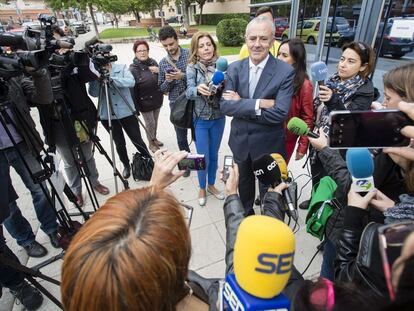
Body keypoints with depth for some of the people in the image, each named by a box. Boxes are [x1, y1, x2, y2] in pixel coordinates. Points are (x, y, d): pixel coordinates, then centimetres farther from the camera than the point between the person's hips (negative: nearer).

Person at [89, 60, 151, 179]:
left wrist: (110, 77, -25)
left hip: (126, 112, -1)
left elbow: (131, 82, -18)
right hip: (107, 115, 1)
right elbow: (93, 93, -10)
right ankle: (126, 166, 32)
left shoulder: (121, 67, 0)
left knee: (137, 140, 4)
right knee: (119, 144, 10)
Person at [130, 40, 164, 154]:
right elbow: (132, 90, -15)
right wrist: (136, 107, -16)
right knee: (150, 123, 6)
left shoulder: (153, 62, -1)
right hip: (145, 102, -5)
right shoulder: (133, 69, -15)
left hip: (157, 99, 5)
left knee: (155, 121, 20)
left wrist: (159, 71, -12)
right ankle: (151, 143, 30)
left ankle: (154, 138, 44)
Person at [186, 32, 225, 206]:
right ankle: (202, 188, 31)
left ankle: (211, 185, 38)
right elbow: (189, 92, -18)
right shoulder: (192, 67, -7)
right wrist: (198, 89, -41)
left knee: (214, 155, 16)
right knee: (203, 158, 5)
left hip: (218, 118, 3)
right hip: (201, 119, -2)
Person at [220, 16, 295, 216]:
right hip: (240, 141, 4)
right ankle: (246, 214, 53)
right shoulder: (234, 68, -4)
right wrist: (258, 103, -26)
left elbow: (280, 113, -25)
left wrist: (241, 104, -22)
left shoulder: (285, 72, -15)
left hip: (268, 144, -3)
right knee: (244, 183, 25)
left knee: (268, 188, 16)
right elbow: (225, 105, -15)